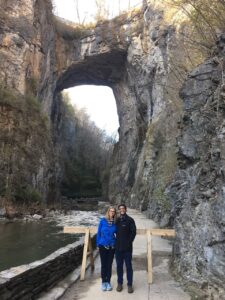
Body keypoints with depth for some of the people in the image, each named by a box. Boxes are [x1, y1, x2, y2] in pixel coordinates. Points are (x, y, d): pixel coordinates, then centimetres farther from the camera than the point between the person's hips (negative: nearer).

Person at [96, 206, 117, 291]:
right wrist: (98, 243, -1)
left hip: (112, 246, 1)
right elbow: (99, 233, -2)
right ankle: (103, 282, 23)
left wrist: (116, 243, 3)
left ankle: (108, 282, 24)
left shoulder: (115, 223, -4)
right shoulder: (102, 221, -8)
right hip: (103, 246, -1)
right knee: (103, 264, 9)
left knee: (109, 265, 10)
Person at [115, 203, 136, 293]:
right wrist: (115, 242, 3)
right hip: (118, 247, 3)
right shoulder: (117, 220, 7)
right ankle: (120, 283, 24)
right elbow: (115, 231, 13)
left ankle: (130, 284, 15)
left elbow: (133, 232, -6)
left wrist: (129, 242, -10)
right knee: (119, 266, 11)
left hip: (127, 247, -3)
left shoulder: (130, 220, -4)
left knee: (129, 266, 4)